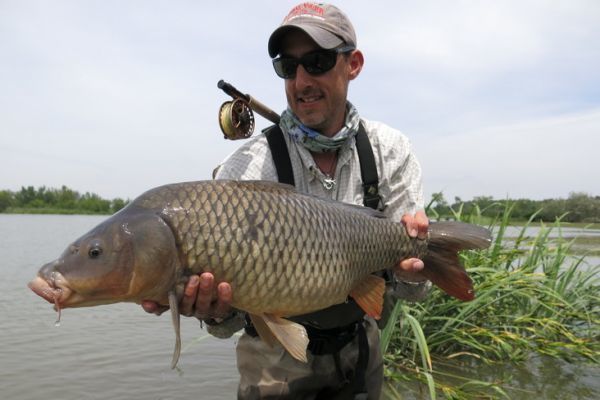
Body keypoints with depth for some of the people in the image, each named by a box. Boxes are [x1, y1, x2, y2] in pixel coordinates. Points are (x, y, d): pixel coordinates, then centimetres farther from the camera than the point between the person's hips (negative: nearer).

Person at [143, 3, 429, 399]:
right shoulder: (244, 170, -20)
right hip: (278, 359, -2)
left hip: (360, 349, 3)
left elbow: (406, 290, -11)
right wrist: (217, 311, -40)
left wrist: (410, 274, -33)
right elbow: (229, 319, -19)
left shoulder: (390, 151, -12)